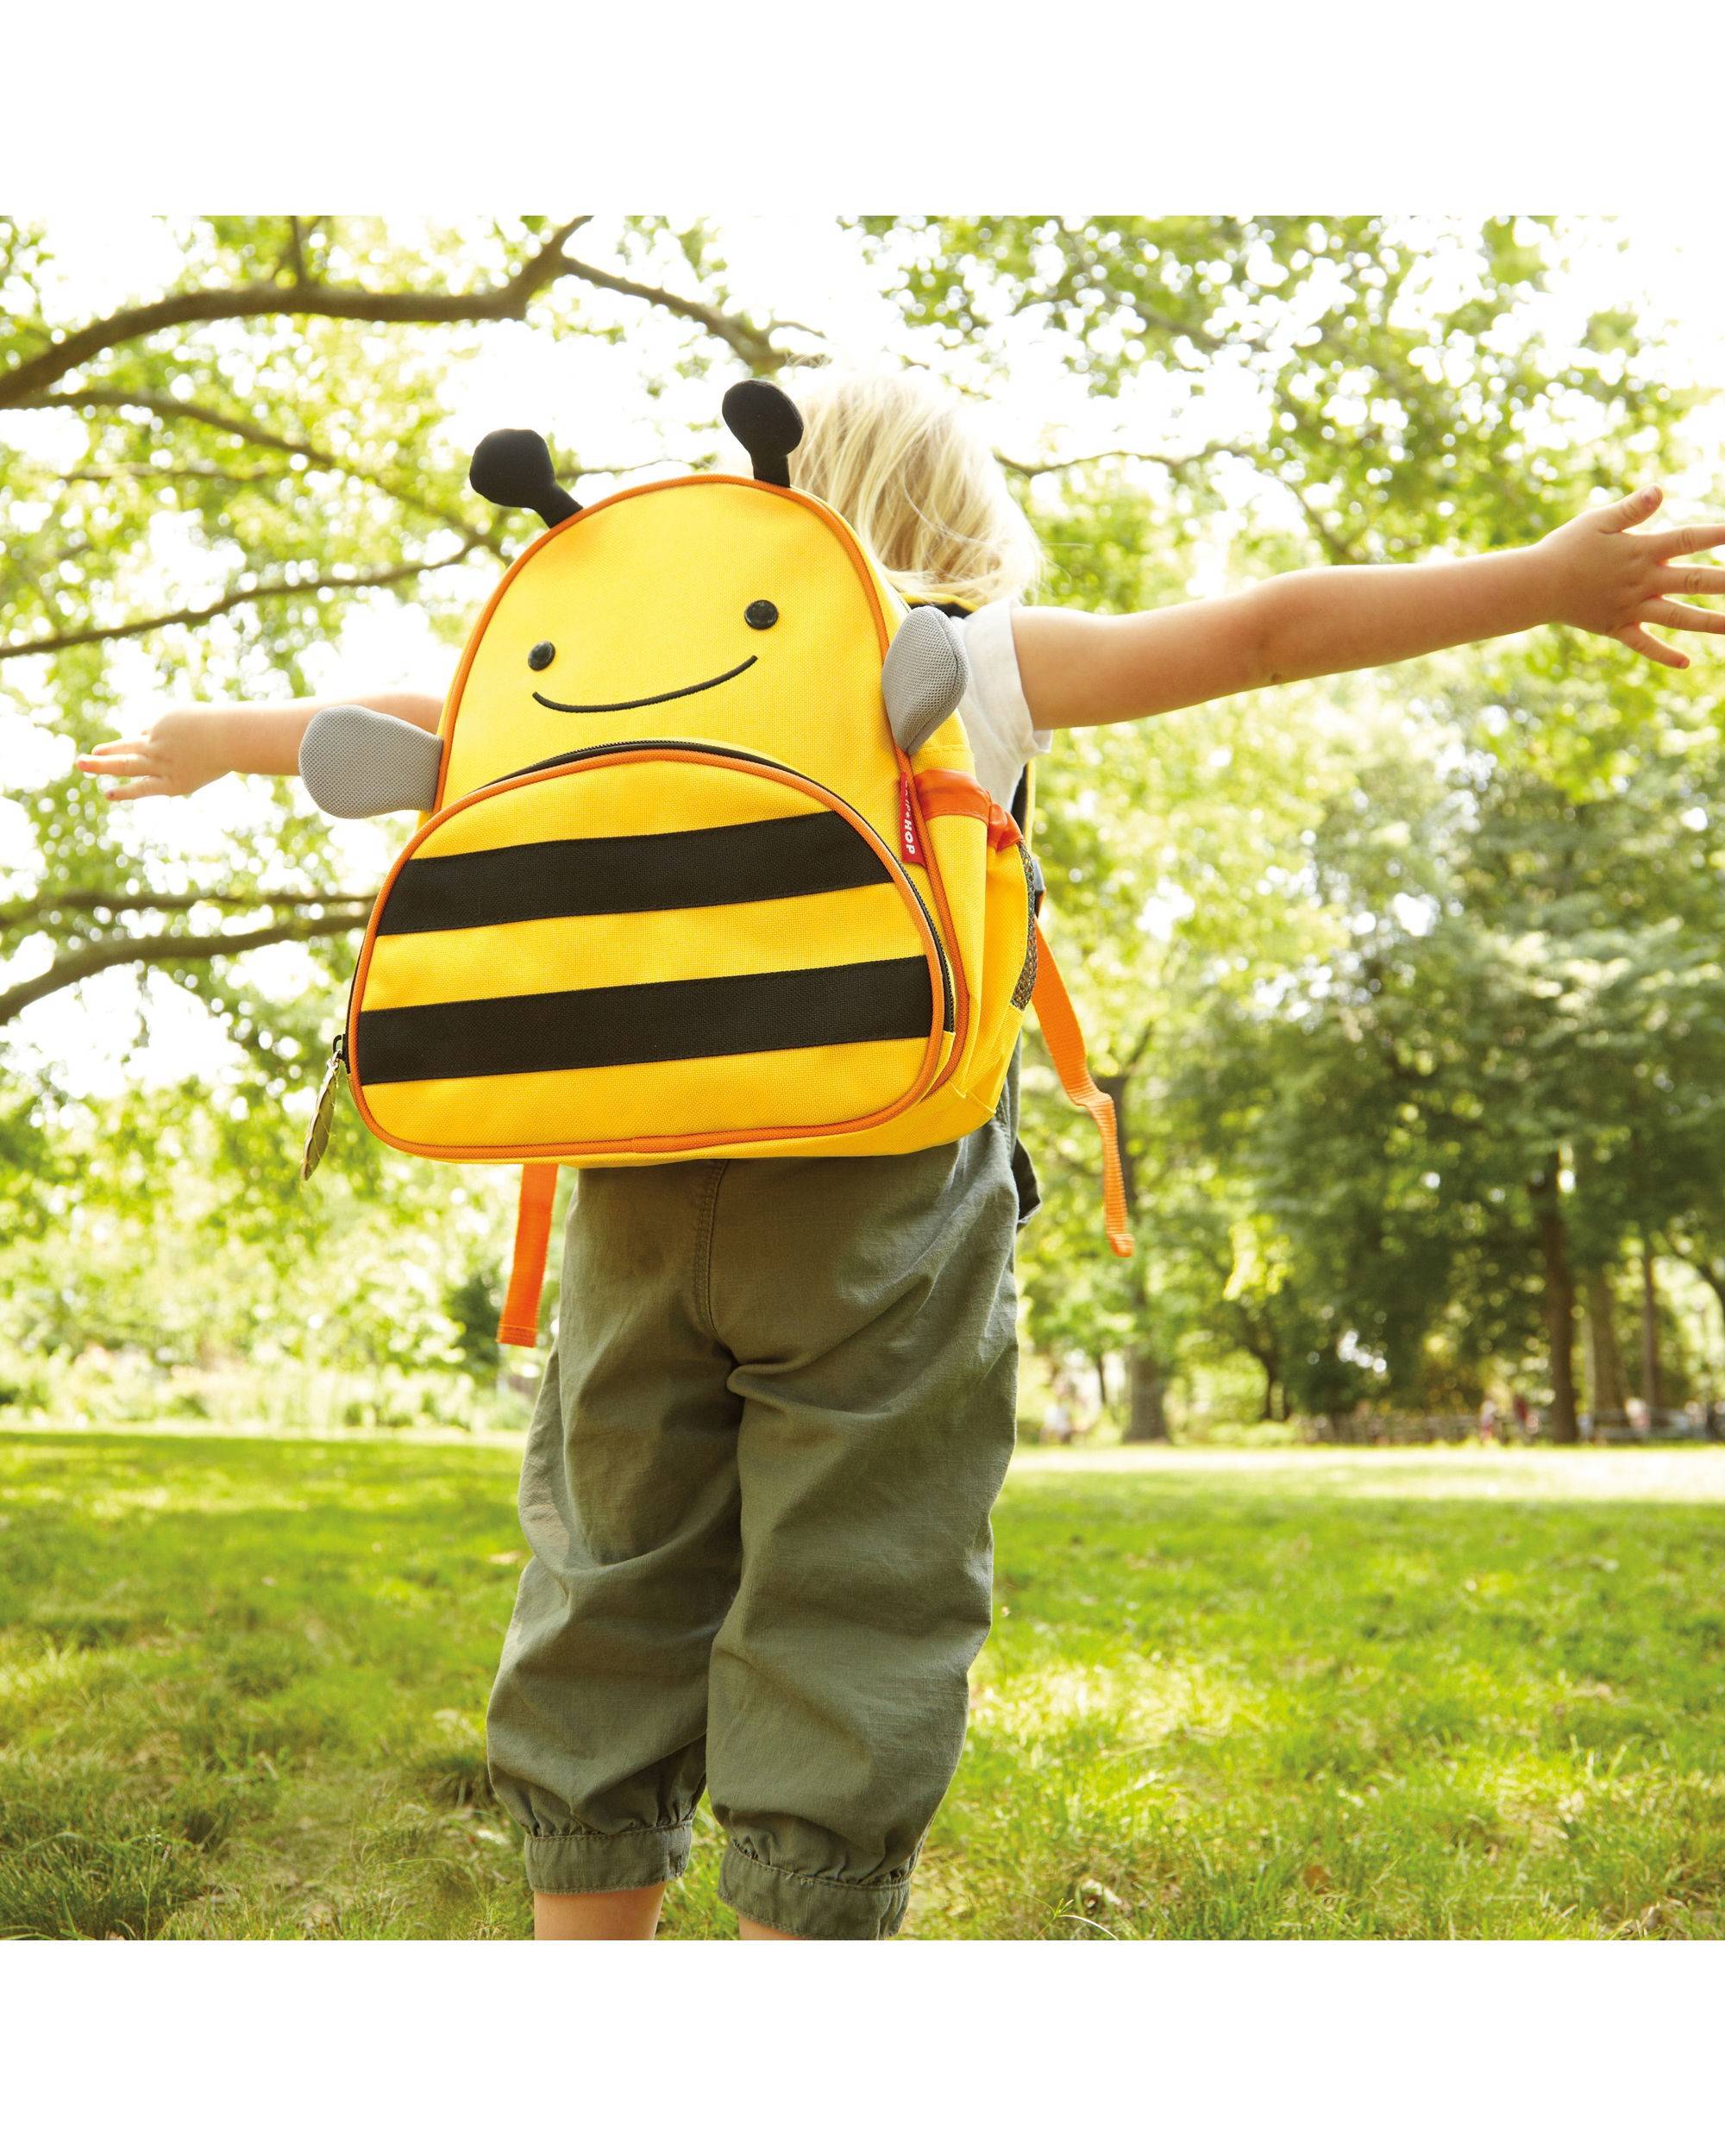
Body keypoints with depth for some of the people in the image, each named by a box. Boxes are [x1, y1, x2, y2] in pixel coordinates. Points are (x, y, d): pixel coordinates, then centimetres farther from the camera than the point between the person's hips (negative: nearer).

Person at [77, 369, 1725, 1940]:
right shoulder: (989, 659, 10)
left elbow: (430, 718, 26)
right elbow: (1259, 633, 5)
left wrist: (222, 738, 43)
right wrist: (1548, 580, 10)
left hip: (646, 1191, 4)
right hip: (880, 1198, -3)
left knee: (609, 1609, 11)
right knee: (847, 1629, 1)